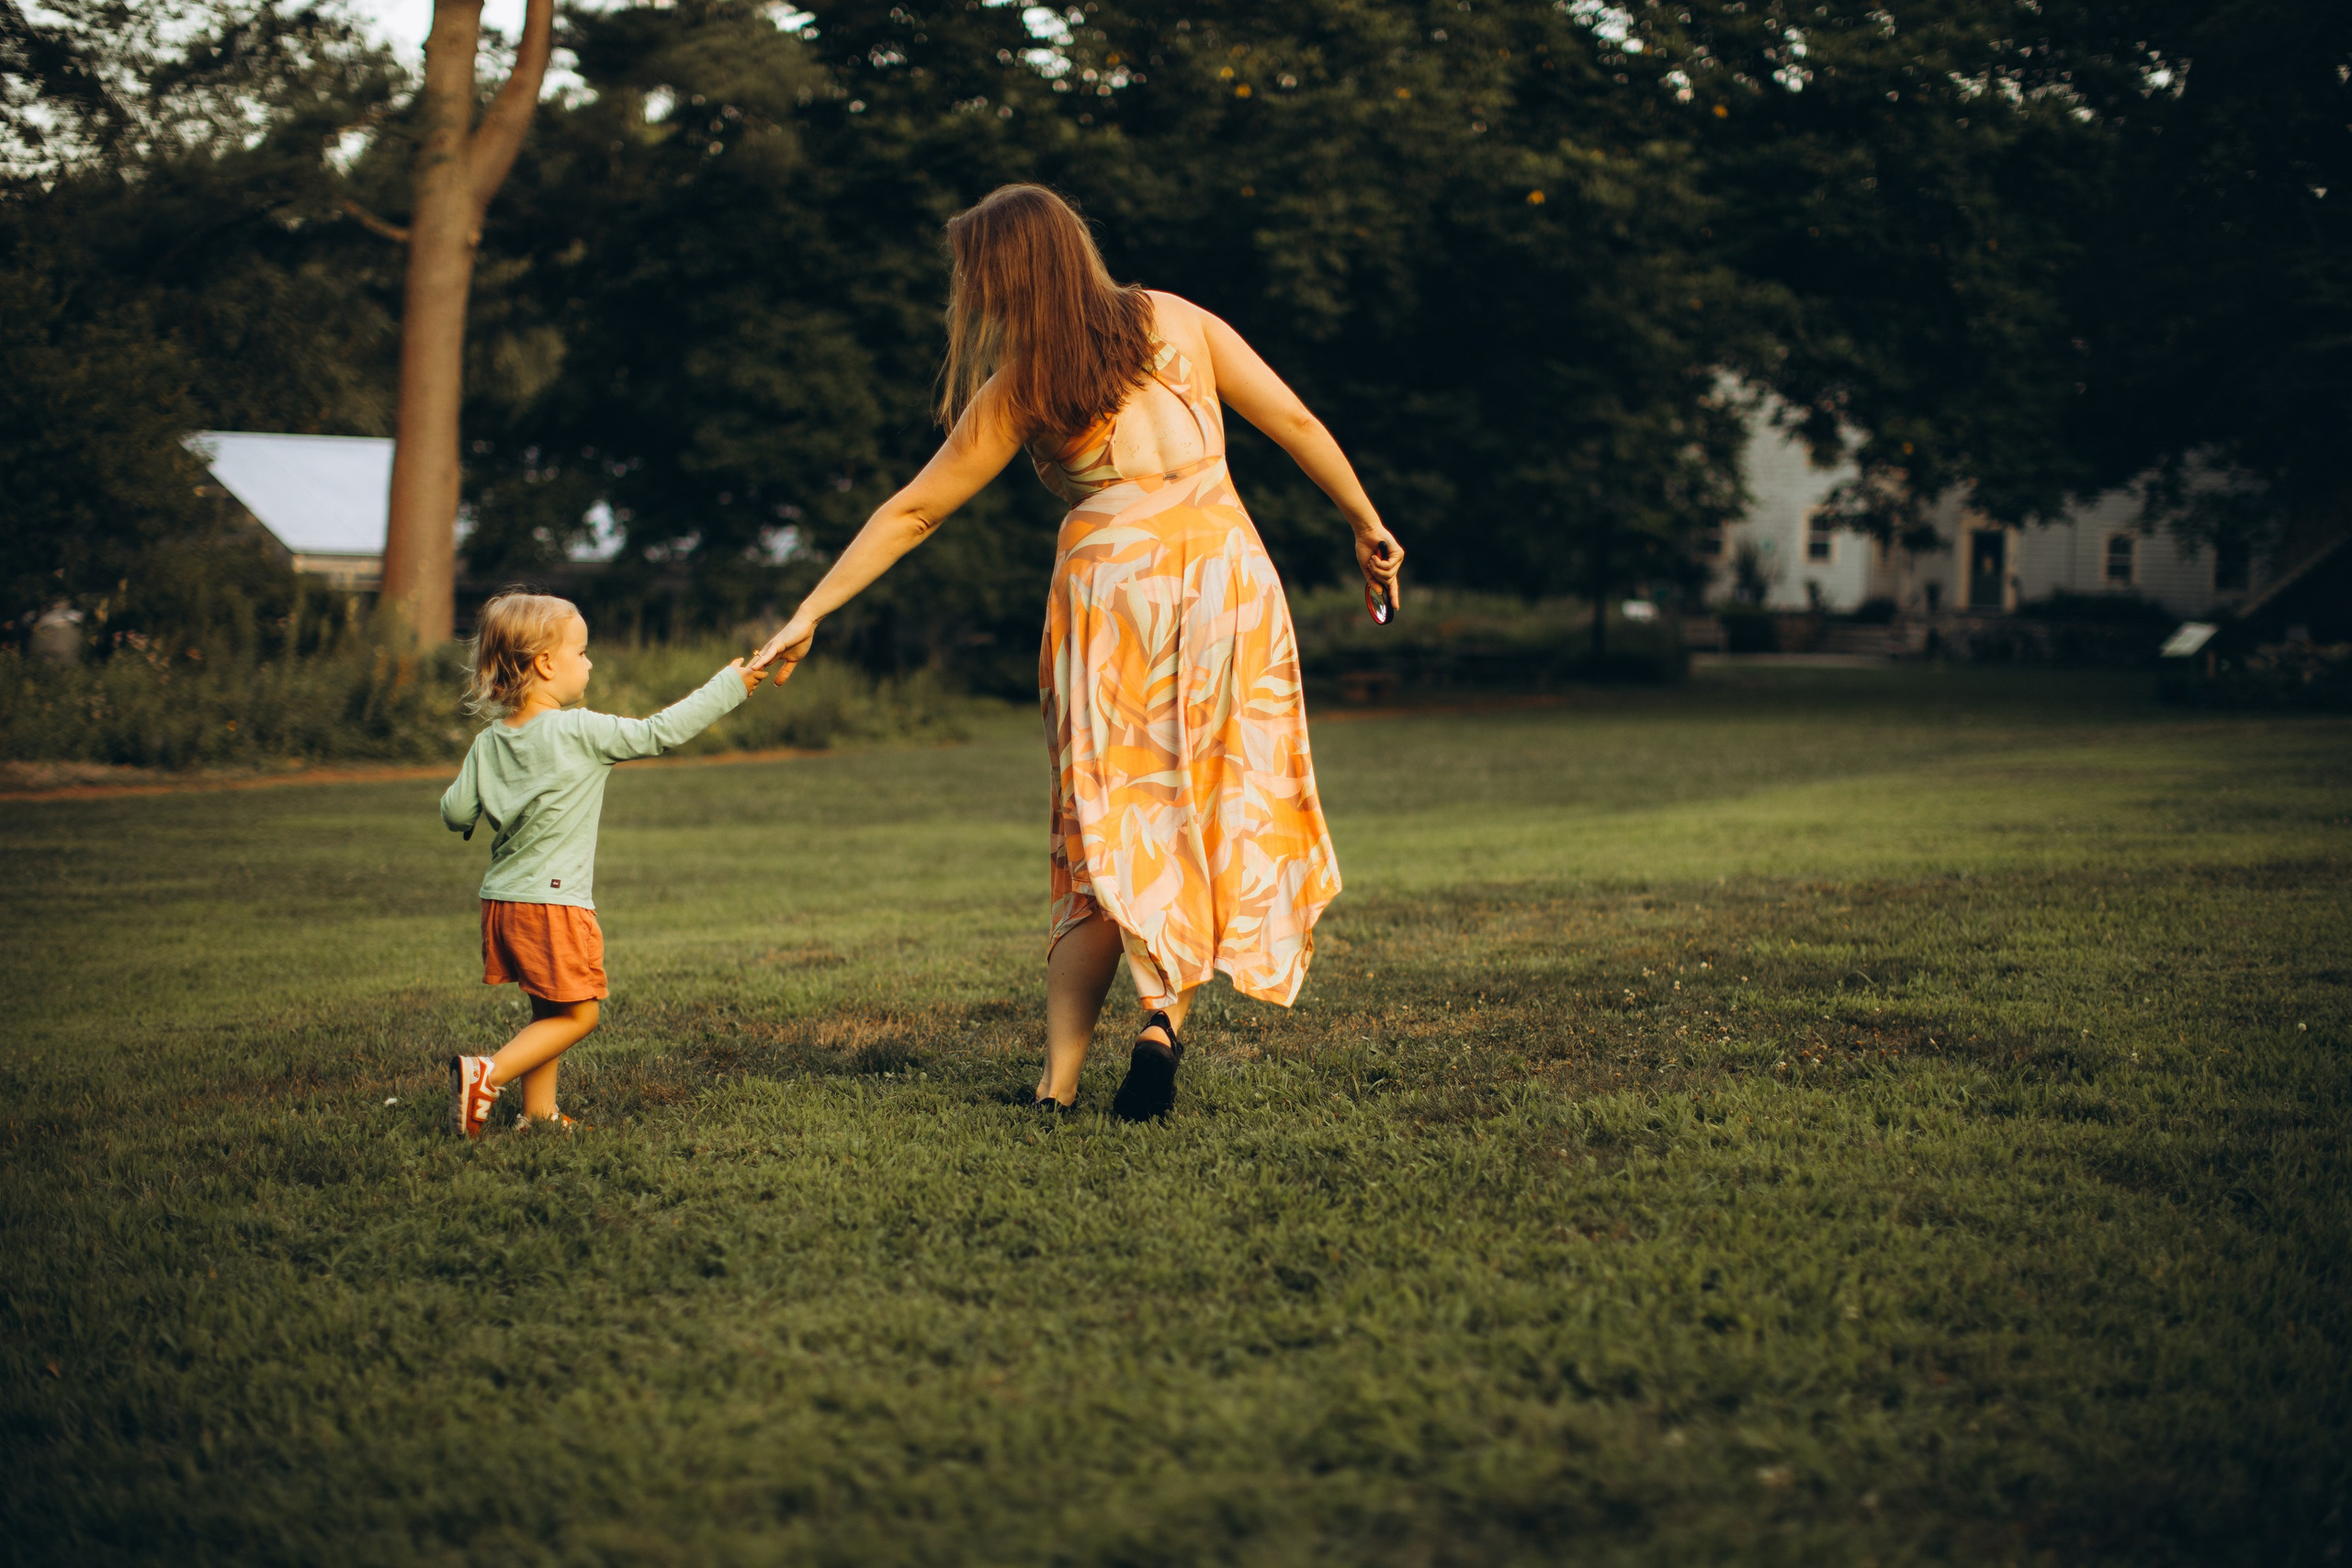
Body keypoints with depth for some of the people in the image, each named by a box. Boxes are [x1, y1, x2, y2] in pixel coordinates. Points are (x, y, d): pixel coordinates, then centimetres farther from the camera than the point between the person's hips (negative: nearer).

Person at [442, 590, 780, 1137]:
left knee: (549, 1010, 18)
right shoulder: (581, 732, -13)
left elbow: (455, 812, 5)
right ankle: (486, 1075, -13)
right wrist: (731, 686, -2)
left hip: (501, 901, 7)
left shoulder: (488, 743, 5)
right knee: (576, 1015, 1)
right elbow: (658, 733, -10)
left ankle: (538, 1112, 19)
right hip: (555, 902, -7)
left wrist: (472, 818, 30)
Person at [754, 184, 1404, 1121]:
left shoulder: (1018, 390, 3)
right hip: (1223, 561, 1)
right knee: (1218, 809, 9)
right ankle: (1165, 1017, -11)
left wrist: (809, 612, 10)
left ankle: (1059, 1083, 0)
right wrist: (1367, 525, 19)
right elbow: (1296, 424, 8)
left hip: (1109, 574, -1)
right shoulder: (1176, 320, 9)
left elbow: (910, 513, 5)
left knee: (1107, 831, 5)